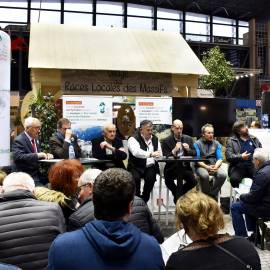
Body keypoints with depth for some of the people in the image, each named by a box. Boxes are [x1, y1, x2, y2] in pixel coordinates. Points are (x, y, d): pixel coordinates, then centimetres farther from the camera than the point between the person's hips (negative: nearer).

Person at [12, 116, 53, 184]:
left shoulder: (34, 139, 12)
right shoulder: (19, 140, -12)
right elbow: (18, 157, -26)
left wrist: (46, 155, -2)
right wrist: (37, 155, -31)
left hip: (36, 175, 7)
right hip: (25, 177, -7)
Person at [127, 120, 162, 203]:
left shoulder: (155, 139, 14)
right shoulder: (133, 139, -6)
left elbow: (160, 155, 16)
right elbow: (136, 152, -27)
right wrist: (150, 154, -42)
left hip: (150, 166, 3)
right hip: (136, 167, -3)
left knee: (151, 177, -27)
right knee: (135, 177, -31)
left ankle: (144, 200, -9)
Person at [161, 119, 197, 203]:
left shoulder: (188, 139, 9)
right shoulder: (166, 141, -1)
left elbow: (194, 154, 9)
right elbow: (165, 158, -8)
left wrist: (188, 149, -13)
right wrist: (174, 151, -25)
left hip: (185, 167, 3)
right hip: (171, 168, -3)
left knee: (193, 181, -22)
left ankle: (178, 195, 8)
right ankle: (179, 195, 0)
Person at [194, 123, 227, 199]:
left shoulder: (216, 144, 14)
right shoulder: (197, 144, 4)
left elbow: (220, 159, 6)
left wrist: (216, 167, -16)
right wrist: (207, 167, -21)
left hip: (214, 165, 3)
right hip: (201, 166, -3)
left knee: (223, 174, -27)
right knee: (204, 175, -36)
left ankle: (213, 194, -7)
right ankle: (206, 195, -10)